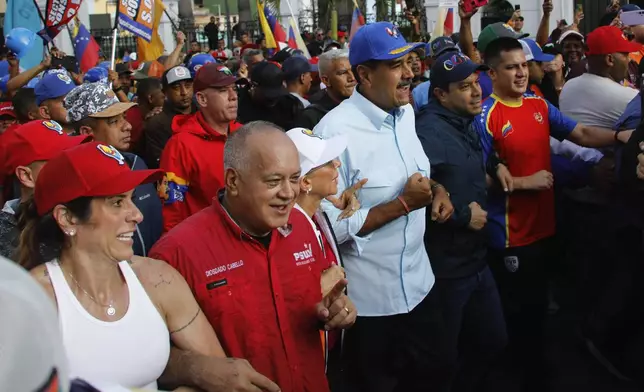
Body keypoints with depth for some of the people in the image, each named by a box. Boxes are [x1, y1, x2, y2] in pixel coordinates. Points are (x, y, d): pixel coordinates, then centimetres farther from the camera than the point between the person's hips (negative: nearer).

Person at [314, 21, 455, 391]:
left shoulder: (406, 112, 2)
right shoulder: (336, 131, -23)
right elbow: (329, 226, -24)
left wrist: (437, 189, -2)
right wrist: (402, 204, -24)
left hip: (418, 281, 7)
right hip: (369, 298, -7)